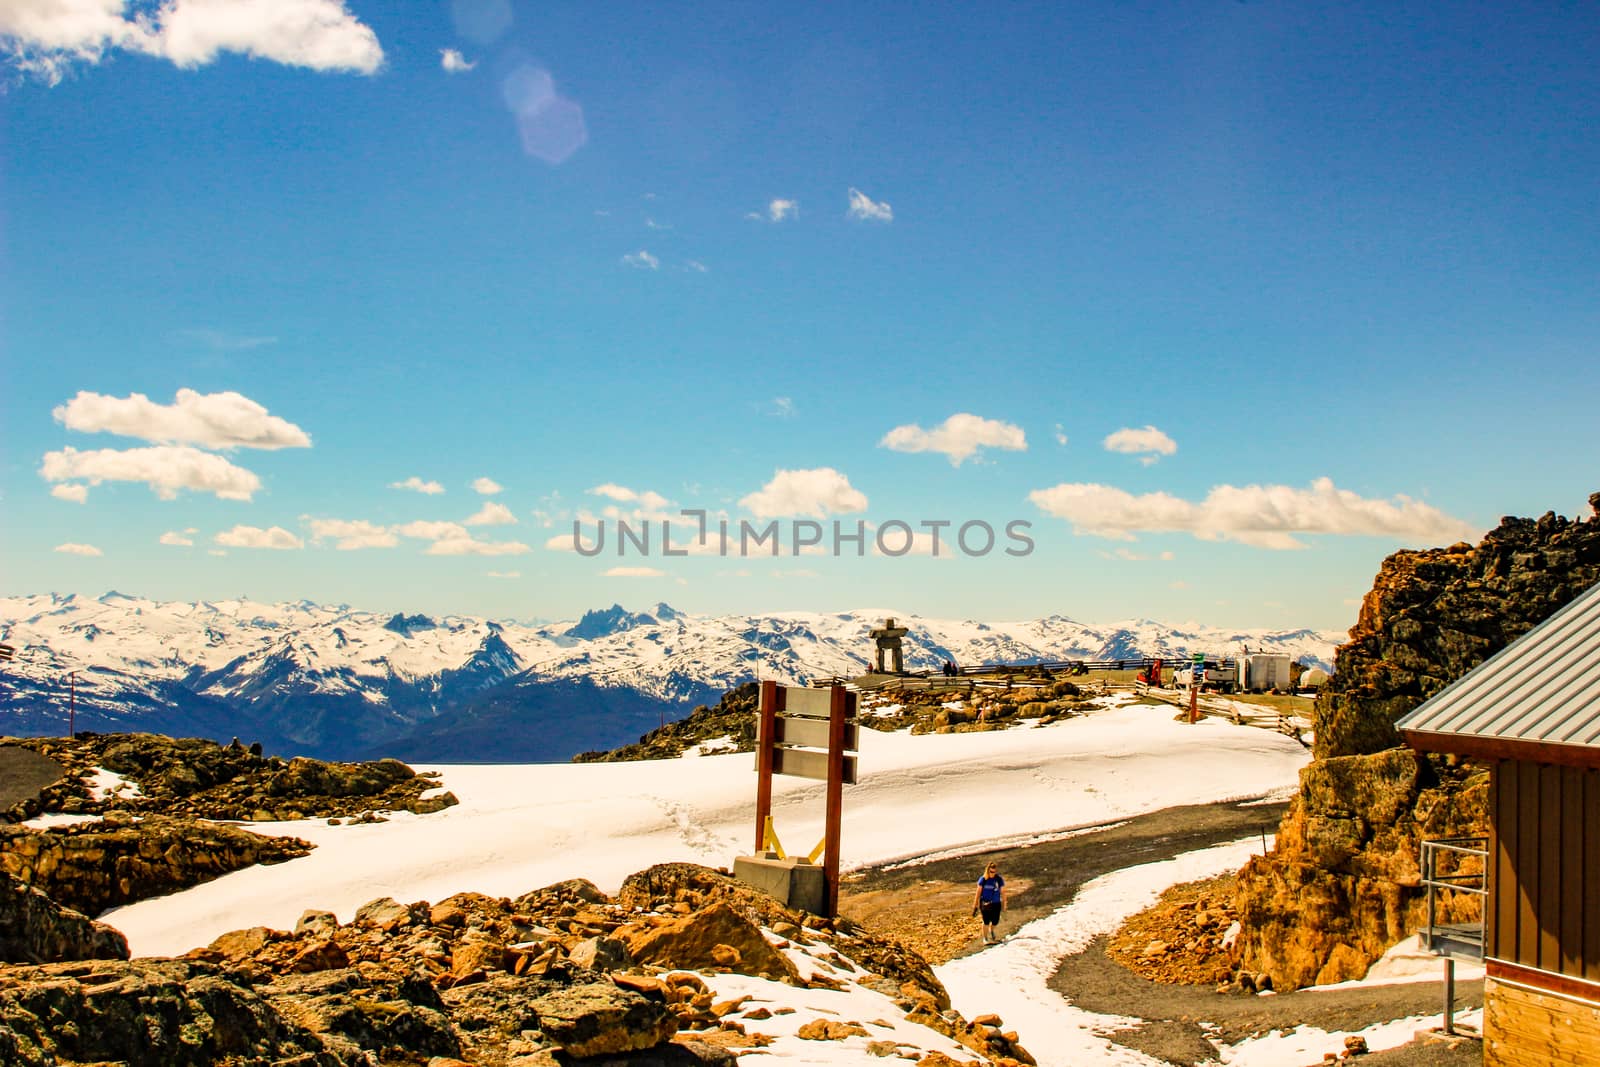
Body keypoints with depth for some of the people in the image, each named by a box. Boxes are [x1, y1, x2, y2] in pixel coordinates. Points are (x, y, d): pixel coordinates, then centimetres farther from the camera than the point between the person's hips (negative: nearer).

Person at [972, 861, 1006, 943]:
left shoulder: (999, 880, -1)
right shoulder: (983, 880, -4)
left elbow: (1003, 892, 6)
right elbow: (978, 893, 0)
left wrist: (1004, 905, 6)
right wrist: (975, 906, 1)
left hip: (996, 903, 2)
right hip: (985, 904, -2)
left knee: (995, 922, 3)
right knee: (986, 922, -2)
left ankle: (992, 931, 37)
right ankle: (985, 938, 17)